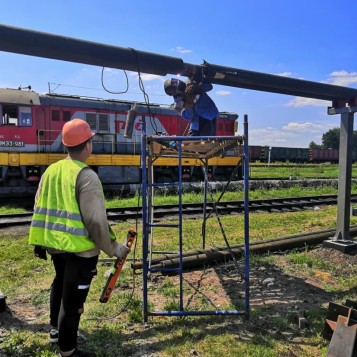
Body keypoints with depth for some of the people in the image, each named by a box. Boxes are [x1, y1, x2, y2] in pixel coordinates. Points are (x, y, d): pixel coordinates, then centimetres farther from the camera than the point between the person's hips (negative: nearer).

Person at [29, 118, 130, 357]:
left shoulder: (51, 170, 3)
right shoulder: (86, 176, -20)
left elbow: (40, 209, 10)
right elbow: (96, 220, -22)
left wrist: (39, 243, 21)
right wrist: (114, 248, -10)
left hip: (55, 244, 8)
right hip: (80, 248, -8)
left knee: (60, 284, 29)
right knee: (73, 297, 6)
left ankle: (56, 329, 49)